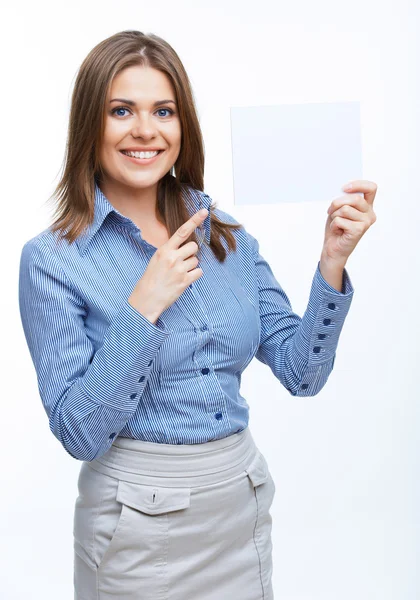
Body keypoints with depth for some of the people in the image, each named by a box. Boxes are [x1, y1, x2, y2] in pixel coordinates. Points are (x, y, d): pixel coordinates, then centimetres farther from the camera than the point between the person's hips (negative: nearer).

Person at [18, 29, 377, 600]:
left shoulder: (228, 236, 0)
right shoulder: (52, 259, -12)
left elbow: (301, 371, -1)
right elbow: (79, 433, -15)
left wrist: (332, 261, -14)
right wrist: (142, 310, -25)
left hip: (243, 503, 4)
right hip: (140, 517, -4)